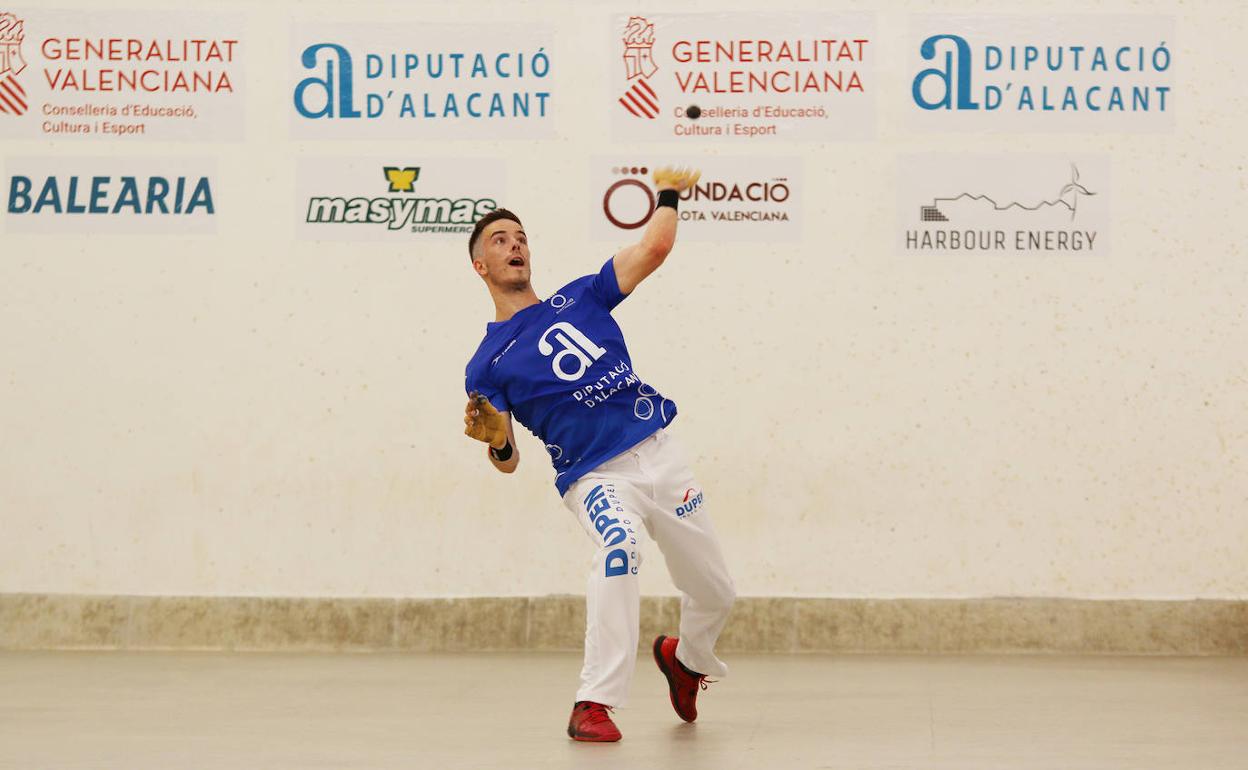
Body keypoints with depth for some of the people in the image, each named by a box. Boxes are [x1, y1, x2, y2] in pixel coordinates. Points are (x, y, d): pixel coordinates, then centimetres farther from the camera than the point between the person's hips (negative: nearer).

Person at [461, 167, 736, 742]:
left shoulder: (579, 298, 13)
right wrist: (497, 442, -22)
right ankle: (593, 704, -34)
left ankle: (685, 657, 46)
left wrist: (668, 195, 21)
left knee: (716, 595, 9)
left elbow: (654, 249, 6)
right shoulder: (486, 365, 5)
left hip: (660, 455, 4)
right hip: (596, 476, -4)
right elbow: (509, 461, 0)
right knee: (619, 544, -37)